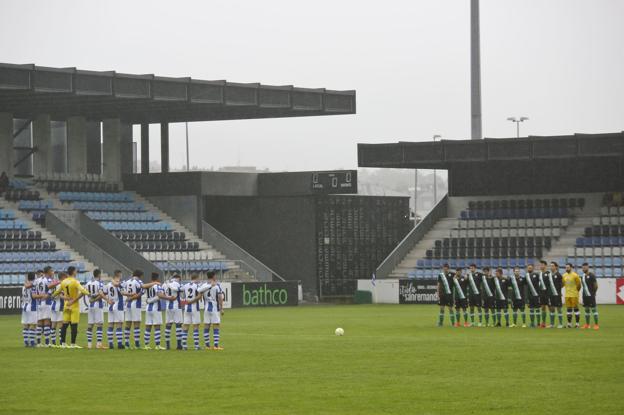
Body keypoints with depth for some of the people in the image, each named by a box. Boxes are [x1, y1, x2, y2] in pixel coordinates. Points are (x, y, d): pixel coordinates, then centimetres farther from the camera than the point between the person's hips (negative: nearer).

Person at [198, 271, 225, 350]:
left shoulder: (203, 285, 3)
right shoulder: (217, 285, -8)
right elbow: (220, 297, -9)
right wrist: (221, 309, -5)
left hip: (206, 308, 4)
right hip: (215, 308, -4)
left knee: (206, 326, 8)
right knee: (216, 327, -2)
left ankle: (207, 345, 11)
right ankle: (216, 345, -6)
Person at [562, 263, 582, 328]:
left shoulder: (575, 275, -9)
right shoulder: (564, 275, 8)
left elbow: (579, 285, -2)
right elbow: (563, 284, 19)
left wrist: (576, 291, 3)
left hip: (574, 295, -5)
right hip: (567, 295, 5)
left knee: (575, 308, -3)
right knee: (568, 309, 7)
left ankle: (577, 323, 1)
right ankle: (569, 323, 13)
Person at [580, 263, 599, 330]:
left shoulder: (591, 275, -12)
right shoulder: (583, 275, 11)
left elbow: (596, 285, -10)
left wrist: (593, 293, -2)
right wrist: (584, 293, 13)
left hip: (591, 296, -8)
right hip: (585, 296, 8)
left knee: (593, 309, -6)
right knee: (586, 309, 11)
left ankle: (596, 324, -5)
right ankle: (587, 324, 17)